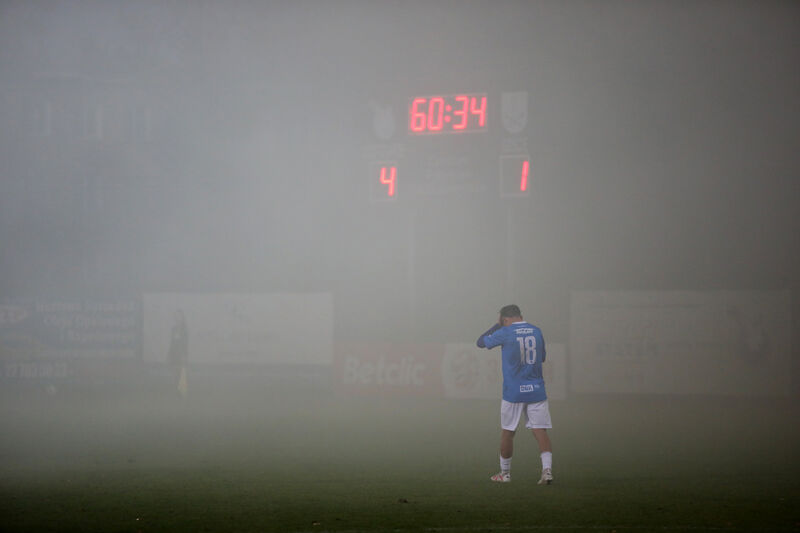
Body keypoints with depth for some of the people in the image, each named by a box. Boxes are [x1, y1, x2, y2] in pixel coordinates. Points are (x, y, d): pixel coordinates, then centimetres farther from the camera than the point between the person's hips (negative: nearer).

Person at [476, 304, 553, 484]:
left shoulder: (505, 333, -7)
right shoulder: (536, 331, 5)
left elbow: (481, 342, 8)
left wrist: (497, 325, 19)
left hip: (513, 392, -3)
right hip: (537, 391, 3)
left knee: (507, 432, 11)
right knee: (540, 430, -2)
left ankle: (505, 473, 20)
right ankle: (547, 469, -19)